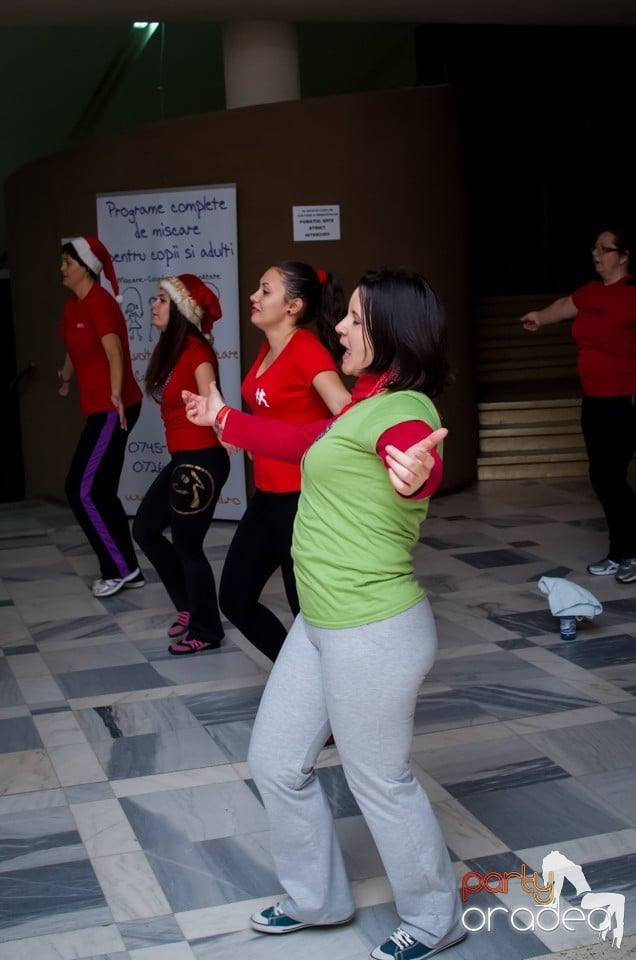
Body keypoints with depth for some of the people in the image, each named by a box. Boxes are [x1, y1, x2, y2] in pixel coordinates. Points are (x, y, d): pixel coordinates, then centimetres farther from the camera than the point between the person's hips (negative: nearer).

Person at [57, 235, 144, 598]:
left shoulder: (100, 302, -16)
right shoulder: (73, 306, 11)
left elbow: (114, 352, -30)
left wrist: (116, 395, -44)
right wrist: (66, 378, 45)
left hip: (114, 408, -9)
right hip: (98, 408, 9)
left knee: (81, 489, -8)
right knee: (101, 491, 11)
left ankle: (119, 567, 3)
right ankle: (128, 570, 19)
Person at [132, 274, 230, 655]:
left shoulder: (197, 352, -16)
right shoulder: (168, 348, 10)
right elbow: (173, 403, 2)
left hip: (202, 459, -10)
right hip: (180, 458, 10)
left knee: (187, 546, 2)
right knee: (145, 528, 19)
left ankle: (207, 631, 20)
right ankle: (190, 606, 32)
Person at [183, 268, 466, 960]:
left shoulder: (404, 411, -19)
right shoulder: (365, 404, 11)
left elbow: (420, 461, -43)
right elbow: (304, 442, 28)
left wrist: (417, 474, -67)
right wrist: (224, 419, 40)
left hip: (374, 634, -10)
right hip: (320, 624, 10)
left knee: (380, 783, 6)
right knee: (275, 763, 18)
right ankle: (318, 900, 38)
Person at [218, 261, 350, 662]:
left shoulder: (307, 349, -16)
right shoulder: (268, 349, 9)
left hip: (302, 498, -9)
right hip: (268, 495, 9)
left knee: (309, 609, 3)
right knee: (235, 597, 14)